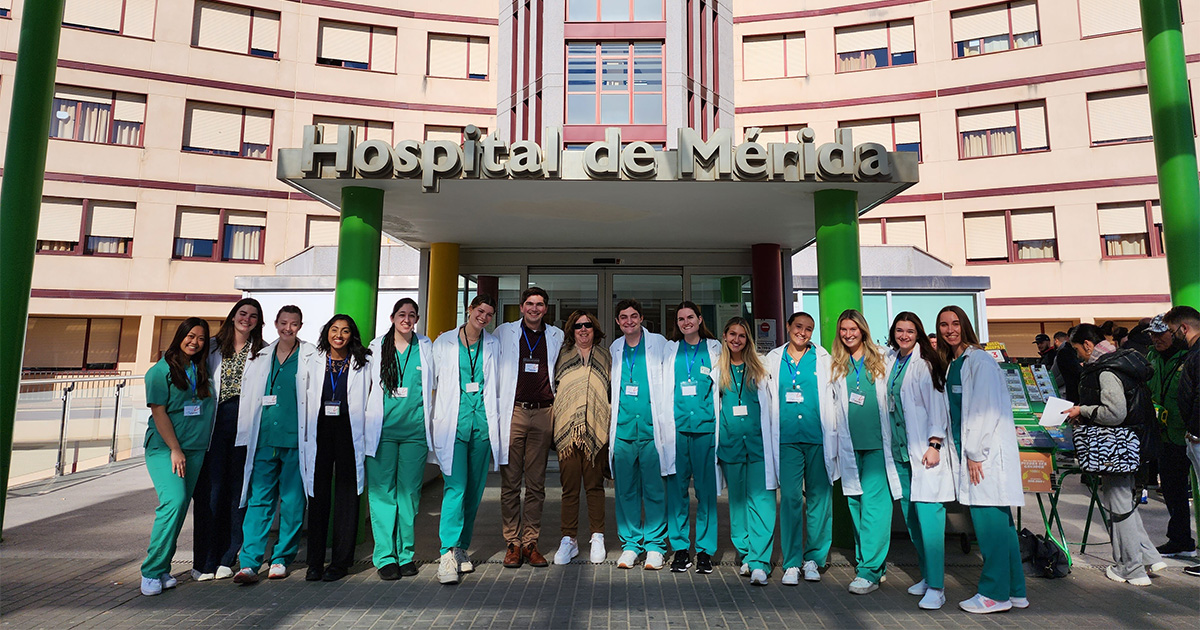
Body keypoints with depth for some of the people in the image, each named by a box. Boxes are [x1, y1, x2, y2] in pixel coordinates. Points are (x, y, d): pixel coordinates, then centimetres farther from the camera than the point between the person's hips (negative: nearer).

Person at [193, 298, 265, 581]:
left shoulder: (264, 351, 8)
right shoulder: (212, 346, 11)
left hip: (245, 425, 0)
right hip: (213, 423, 0)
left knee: (238, 489, 4)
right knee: (211, 489, 0)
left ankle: (227, 559, 16)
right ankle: (204, 561, 11)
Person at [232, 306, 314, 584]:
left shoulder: (311, 357, 2)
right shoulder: (259, 357, 13)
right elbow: (247, 399, 16)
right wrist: (246, 437, 11)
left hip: (296, 441, -2)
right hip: (264, 441, 3)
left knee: (292, 502, 5)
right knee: (258, 500, 0)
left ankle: (282, 558, 19)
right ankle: (249, 563, 5)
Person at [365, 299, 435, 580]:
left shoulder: (426, 347, 9)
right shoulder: (377, 347, 8)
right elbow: (366, 386, 13)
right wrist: (368, 424, 8)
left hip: (415, 430, 1)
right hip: (382, 429, 0)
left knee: (410, 492, 5)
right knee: (383, 491, 0)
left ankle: (406, 553, 17)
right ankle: (385, 556, 10)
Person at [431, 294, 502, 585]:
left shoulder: (494, 345, 11)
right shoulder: (444, 343, 6)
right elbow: (433, 382, 7)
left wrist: (496, 424, 11)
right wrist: (434, 424, 3)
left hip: (483, 420, 3)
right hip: (453, 420, -2)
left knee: (474, 488, 7)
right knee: (455, 486, -12)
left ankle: (462, 549, 21)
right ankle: (447, 553, -7)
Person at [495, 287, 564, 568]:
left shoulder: (556, 336, 11)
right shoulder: (504, 332, 7)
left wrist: (556, 405, 12)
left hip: (543, 415, 1)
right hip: (512, 413, -1)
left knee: (536, 484, 6)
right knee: (510, 482, 2)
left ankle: (530, 543, 15)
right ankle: (512, 543, 13)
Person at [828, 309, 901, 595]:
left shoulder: (881, 361, 7)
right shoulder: (836, 366, 12)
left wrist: (892, 439, 3)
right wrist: (834, 445, 13)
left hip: (876, 443, -3)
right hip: (850, 446, 3)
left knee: (874, 504, -8)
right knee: (855, 504, 6)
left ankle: (869, 570, -4)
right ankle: (868, 564, 19)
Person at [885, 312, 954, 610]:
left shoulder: (925, 363, -6)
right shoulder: (890, 361, 13)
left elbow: (937, 405, -10)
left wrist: (934, 444, -16)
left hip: (924, 449, -7)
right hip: (900, 450, 7)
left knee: (928, 515, -8)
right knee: (910, 515, 10)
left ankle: (936, 588, -1)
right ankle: (927, 575, 24)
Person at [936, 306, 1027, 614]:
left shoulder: (980, 360, -9)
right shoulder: (952, 364, 16)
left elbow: (987, 409, -15)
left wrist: (975, 454, -15)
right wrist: (962, 454, 13)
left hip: (987, 451, -8)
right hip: (970, 452, 9)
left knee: (988, 519, -3)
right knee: (999, 521, 13)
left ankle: (995, 594, 8)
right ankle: (1015, 591, 22)